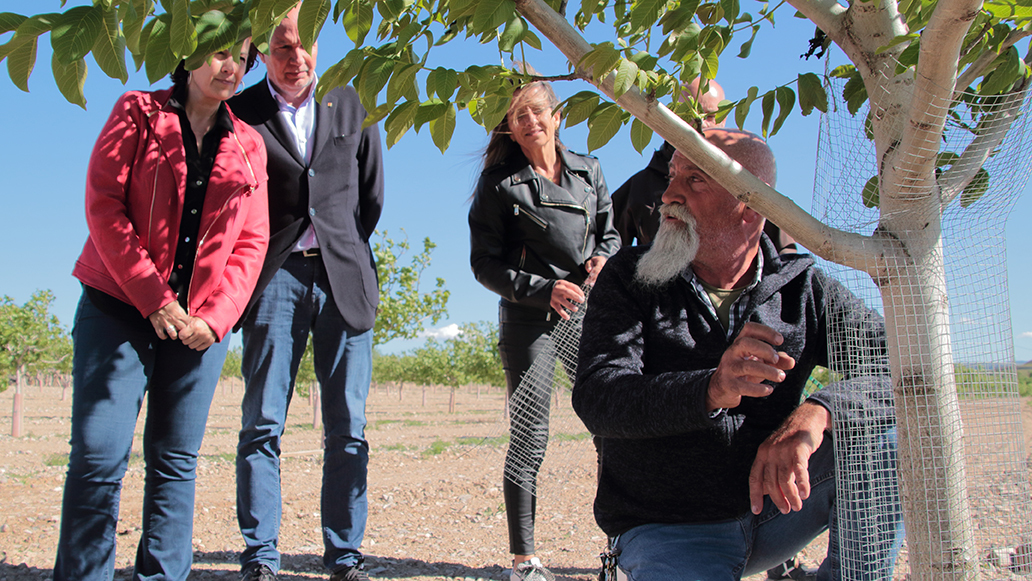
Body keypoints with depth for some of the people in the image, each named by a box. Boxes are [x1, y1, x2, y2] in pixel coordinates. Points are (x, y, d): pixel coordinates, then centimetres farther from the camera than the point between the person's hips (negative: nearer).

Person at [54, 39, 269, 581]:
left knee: (175, 460, 4)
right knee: (98, 453, -8)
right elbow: (102, 202, -4)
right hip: (119, 306, -2)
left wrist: (215, 317, -7)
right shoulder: (137, 112, 5)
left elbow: (252, 240, 7)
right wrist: (154, 298, -12)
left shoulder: (248, 145, 12)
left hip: (201, 323, 3)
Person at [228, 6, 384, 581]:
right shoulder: (242, 112, 3)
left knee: (349, 428, 2)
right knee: (262, 424, -2)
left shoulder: (352, 105, 10)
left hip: (344, 277, 2)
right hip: (276, 277, -2)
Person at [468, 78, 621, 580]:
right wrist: (542, 289, -14)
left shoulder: (588, 172, 12)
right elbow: (485, 263, -1)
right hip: (529, 316, -3)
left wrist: (604, 258, -4)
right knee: (530, 440, -3)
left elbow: (612, 233, 20)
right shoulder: (501, 183, 1)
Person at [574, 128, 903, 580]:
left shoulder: (803, 290, -1)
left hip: (770, 505, 3)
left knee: (877, 426, -18)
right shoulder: (627, 279, -5)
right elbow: (596, 399, -20)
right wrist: (711, 390, -39)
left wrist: (816, 412, -36)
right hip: (666, 531, -2)